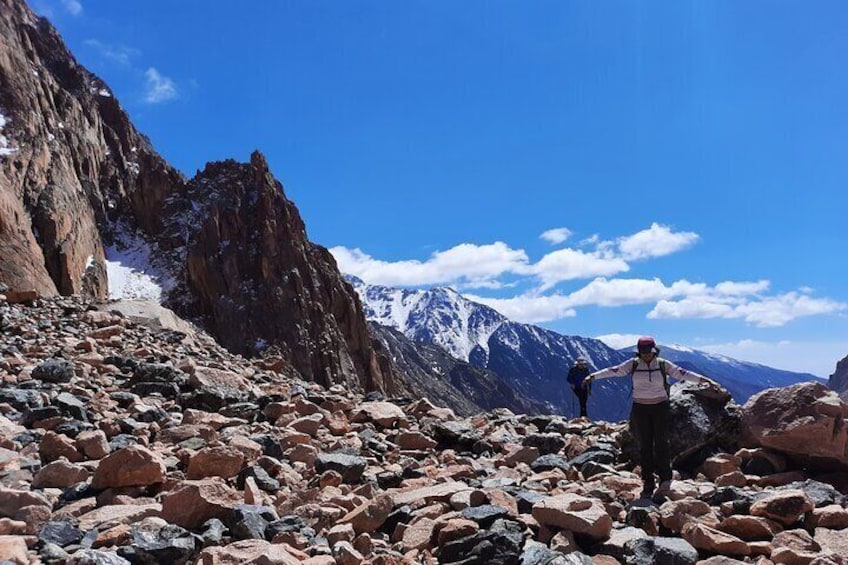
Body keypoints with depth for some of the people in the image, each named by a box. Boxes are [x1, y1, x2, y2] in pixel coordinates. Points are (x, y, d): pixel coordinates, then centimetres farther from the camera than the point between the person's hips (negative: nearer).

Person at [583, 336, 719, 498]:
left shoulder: (663, 364, -2)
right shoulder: (633, 364, -1)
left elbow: (682, 374, -6)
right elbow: (613, 371, -5)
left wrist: (705, 379, -15)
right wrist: (593, 376, -13)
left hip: (660, 407, -1)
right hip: (640, 409, 1)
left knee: (661, 442, -7)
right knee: (645, 446, 3)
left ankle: (665, 478, 6)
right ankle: (648, 484, 8)